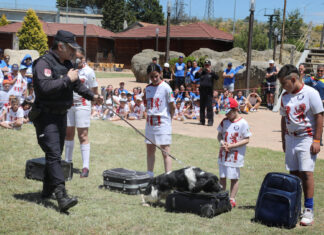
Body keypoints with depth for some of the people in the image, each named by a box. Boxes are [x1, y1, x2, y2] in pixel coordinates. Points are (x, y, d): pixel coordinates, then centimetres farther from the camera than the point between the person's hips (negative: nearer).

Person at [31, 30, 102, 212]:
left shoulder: (68, 64, 12)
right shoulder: (44, 63, -16)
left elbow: (77, 84, 28)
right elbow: (45, 87, -31)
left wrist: (92, 96, 15)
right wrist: (67, 79, -24)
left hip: (61, 115, 9)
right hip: (46, 117, -9)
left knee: (55, 154, 15)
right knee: (53, 155, -15)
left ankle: (47, 191, 28)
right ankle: (62, 196, -22)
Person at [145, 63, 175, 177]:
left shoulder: (165, 87, -9)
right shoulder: (148, 88, 8)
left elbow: (173, 106, -6)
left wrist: (168, 119, 2)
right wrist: (149, 114, 7)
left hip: (163, 124, -6)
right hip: (150, 123, 6)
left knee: (165, 152, -7)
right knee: (150, 150, 14)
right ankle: (150, 175, 26)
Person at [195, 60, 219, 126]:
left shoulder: (212, 72, 3)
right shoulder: (202, 72, 14)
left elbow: (216, 78, -14)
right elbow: (196, 77, 7)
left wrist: (211, 72, -26)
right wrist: (198, 72, -13)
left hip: (209, 91, -5)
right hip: (202, 90, 5)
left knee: (209, 106, -9)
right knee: (202, 106, 8)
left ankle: (210, 121, -9)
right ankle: (202, 120, 15)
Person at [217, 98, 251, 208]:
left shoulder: (243, 123, -11)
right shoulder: (224, 121, 6)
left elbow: (246, 140, -11)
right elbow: (219, 134, 15)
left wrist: (231, 146, -18)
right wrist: (222, 142, -8)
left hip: (235, 155, -5)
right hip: (223, 154, 5)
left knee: (234, 178, 2)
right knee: (222, 177, 11)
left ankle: (232, 199, 11)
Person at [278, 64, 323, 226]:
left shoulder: (310, 93, -9)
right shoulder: (285, 96, 8)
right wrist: (283, 140, 14)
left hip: (306, 138, -6)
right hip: (290, 139, 6)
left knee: (306, 172, -11)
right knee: (293, 173, 7)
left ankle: (309, 210, -7)